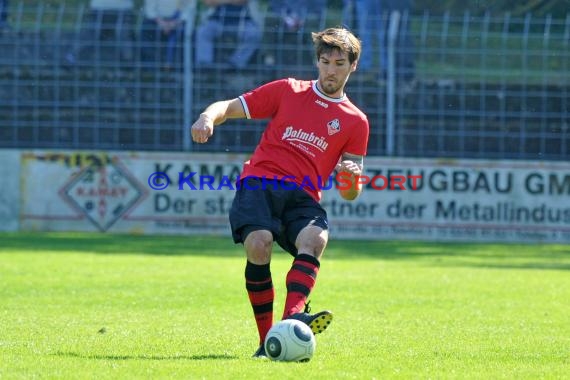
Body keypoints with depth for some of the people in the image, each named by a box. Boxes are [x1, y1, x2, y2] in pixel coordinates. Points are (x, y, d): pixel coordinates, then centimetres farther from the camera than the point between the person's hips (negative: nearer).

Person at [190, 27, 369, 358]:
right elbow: (230, 107, 17)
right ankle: (267, 340, -25)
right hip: (260, 182, -1)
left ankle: (294, 317, -54)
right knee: (259, 245, -30)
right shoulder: (288, 91, 17)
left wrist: (352, 179, -8)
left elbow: (349, 194, 18)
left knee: (315, 239, -33)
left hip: (303, 197, 1)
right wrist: (208, 117, -7)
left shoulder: (355, 122, 17)